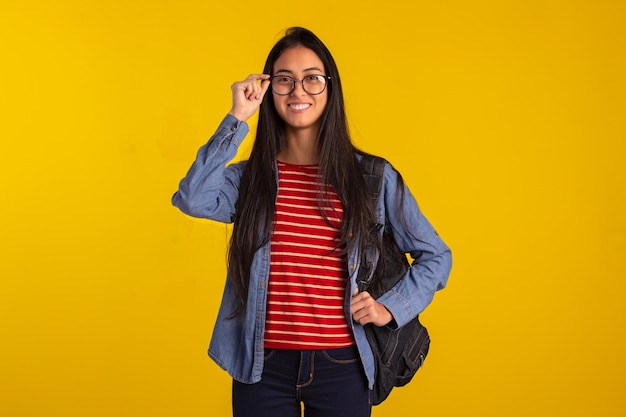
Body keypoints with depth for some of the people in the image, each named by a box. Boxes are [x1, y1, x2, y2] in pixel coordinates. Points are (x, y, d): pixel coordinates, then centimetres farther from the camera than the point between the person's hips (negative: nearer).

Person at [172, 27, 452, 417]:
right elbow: (192, 199, -18)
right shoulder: (248, 177, 4)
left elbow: (435, 255, 9)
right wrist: (237, 120, -13)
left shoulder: (371, 177, 1)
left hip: (341, 367, 0)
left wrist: (392, 306, -4)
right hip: (262, 367, 1)